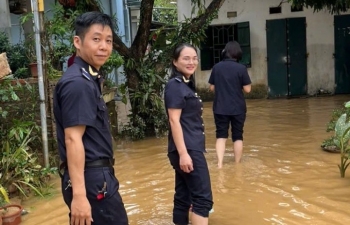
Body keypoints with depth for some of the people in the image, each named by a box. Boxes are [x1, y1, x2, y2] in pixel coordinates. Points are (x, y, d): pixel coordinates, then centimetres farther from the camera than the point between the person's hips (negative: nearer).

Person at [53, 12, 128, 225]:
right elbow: (73, 139, -23)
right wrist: (79, 194, -26)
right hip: (91, 179, -10)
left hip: (97, 175, 10)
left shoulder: (89, 79, 12)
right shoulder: (78, 83, -17)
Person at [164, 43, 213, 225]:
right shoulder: (175, 85, -11)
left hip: (192, 147, 9)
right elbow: (174, 121, -18)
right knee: (203, 198, -6)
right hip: (187, 149, -9)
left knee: (183, 196, 12)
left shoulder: (187, 84, 16)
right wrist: (183, 153, -23)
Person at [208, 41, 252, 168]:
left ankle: (220, 163, -5)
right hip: (238, 108, -1)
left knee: (221, 135, 8)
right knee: (237, 136, 12)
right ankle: (237, 164, 23)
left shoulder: (216, 67, -3)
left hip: (220, 108, 1)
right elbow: (247, 89, -8)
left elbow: (211, 88, 3)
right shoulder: (241, 68, -10)